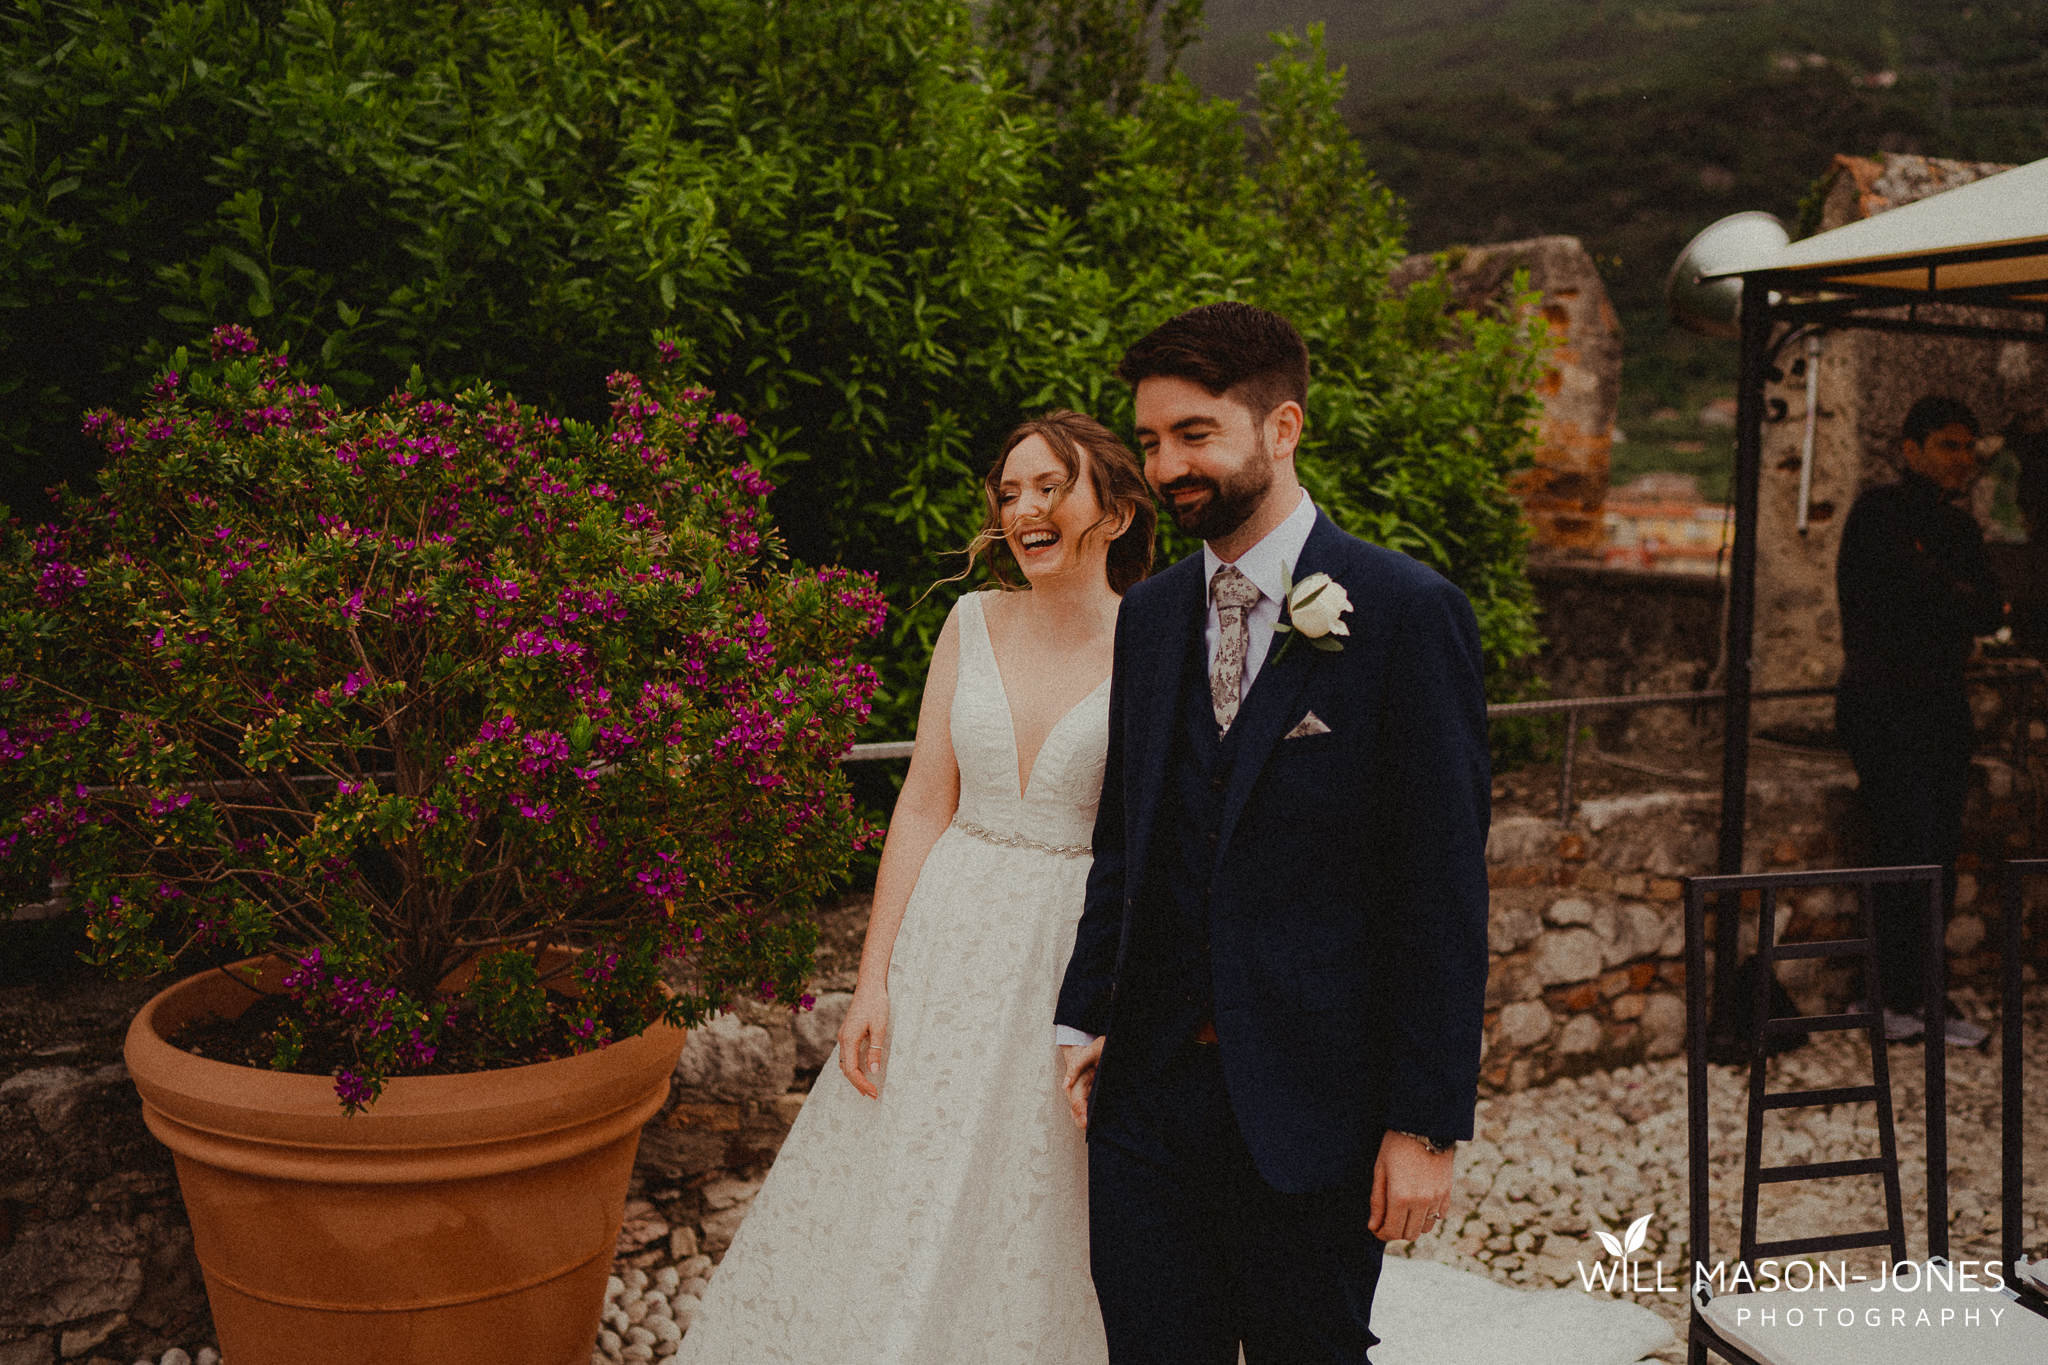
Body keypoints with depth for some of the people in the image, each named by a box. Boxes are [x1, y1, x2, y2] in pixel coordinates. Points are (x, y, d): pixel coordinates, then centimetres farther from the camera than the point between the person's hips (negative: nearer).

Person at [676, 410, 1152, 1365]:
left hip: (1083, 962, -3)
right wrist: (874, 980, -2)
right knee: (899, 1220, 11)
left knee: (1040, 1235, 9)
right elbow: (924, 805, 3)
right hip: (950, 946, 3)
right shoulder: (972, 625, 3)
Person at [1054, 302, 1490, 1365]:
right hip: (1147, 1088, 5)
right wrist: (1082, 1019, 6)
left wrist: (1426, 1124, -12)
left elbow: (1444, 887, -11)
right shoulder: (1148, 616, 9)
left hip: (1310, 1105, -4)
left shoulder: (1407, 613, -10)